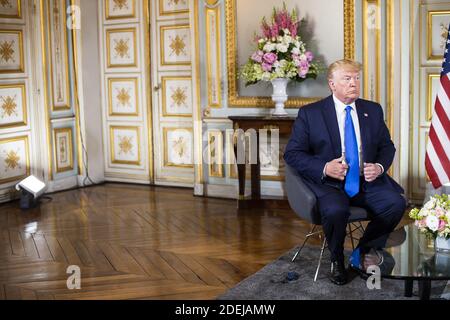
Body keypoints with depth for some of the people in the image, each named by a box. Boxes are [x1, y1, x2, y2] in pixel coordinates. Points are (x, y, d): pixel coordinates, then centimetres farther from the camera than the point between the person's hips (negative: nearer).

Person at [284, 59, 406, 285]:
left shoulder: (373, 110, 13)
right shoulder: (310, 113, 1)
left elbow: (387, 146, 19)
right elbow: (292, 153, -1)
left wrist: (380, 167, -4)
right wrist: (325, 168, -17)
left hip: (367, 182, 4)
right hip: (329, 183, -4)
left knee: (397, 203, -24)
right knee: (336, 211, -35)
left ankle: (362, 255, 0)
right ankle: (337, 260, -3)